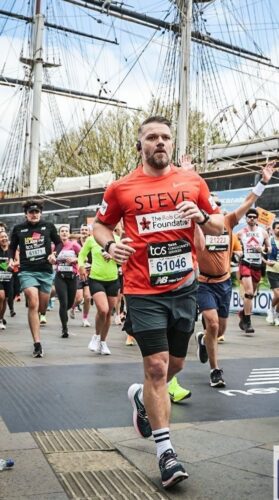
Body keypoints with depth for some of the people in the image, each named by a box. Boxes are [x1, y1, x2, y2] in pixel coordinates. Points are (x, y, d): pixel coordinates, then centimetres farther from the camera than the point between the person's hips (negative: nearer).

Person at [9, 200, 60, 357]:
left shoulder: (49, 226, 5)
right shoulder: (18, 229, 5)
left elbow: (59, 243, 15)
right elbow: (12, 247, 15)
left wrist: (54, 254, -3)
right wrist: (11, 260, -3)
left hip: (46, 271, 2)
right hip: (27, 271, -2)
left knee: (42, 307, 10)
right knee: (33, 304, -20)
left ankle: (40, 317, 49)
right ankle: (37, 344, -18)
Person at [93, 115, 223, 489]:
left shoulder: (193, 182, 4)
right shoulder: (121, 188, -1)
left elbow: (219, 225, 11)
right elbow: (101, 224, 12)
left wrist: (202, 217, -11)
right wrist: (109, 245, -9)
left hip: (184, 287, 3)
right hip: (144, 292, -3)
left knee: (174, 363, 16)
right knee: (156, 366, -5)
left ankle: (141, 397, 48)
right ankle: (166, 450, 9)